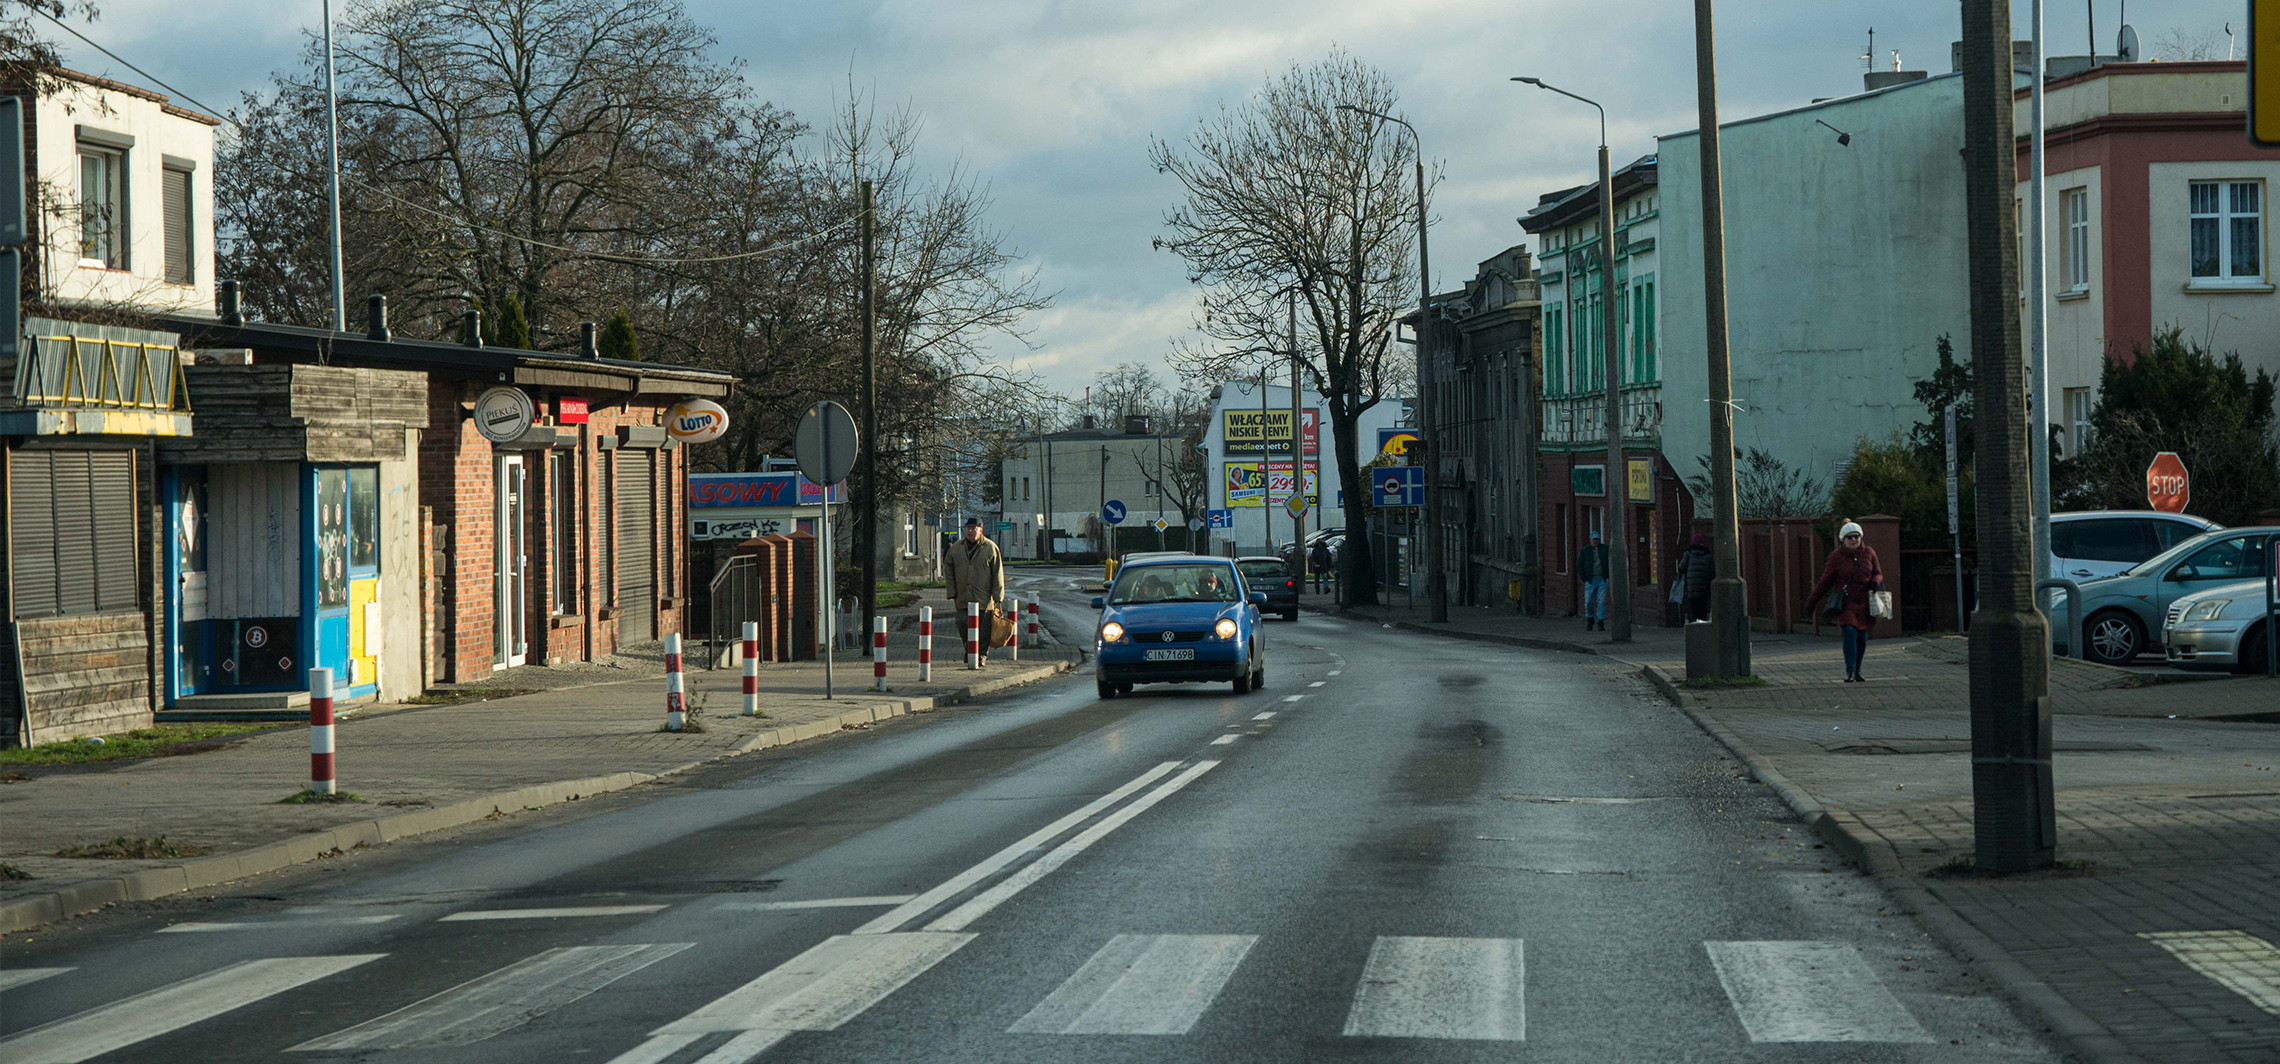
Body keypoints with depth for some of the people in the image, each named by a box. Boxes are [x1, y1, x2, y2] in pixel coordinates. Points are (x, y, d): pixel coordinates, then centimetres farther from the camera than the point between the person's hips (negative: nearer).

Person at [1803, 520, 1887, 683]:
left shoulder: (1869, 553, 2)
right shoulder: (1836, 557, -5)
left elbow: (1878, 574, 15)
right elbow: (1825, 582, 4)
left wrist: (1876, 582, -9)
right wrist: (1811, 602, 6)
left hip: (1864, 601, 3)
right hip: (1846, 601, -3)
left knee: (1862, 637, 3)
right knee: (1850, 632, -19)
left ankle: (1857, 671, 19)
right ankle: (1849, 671, -21)